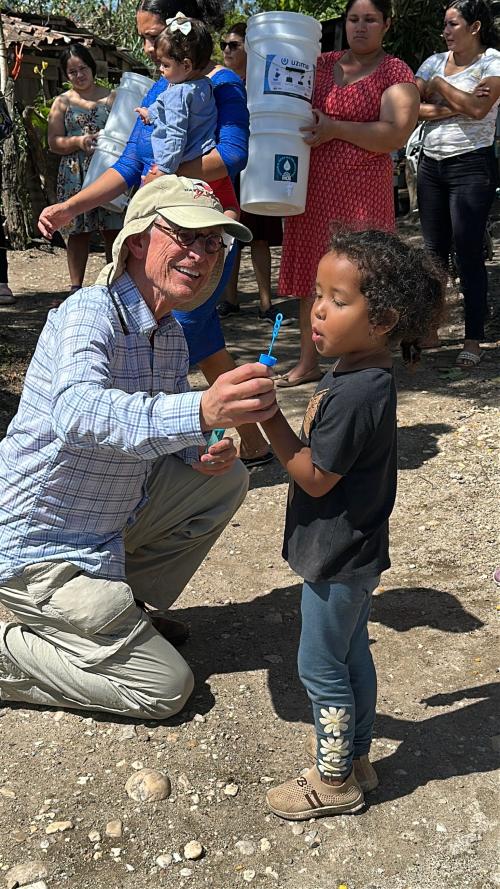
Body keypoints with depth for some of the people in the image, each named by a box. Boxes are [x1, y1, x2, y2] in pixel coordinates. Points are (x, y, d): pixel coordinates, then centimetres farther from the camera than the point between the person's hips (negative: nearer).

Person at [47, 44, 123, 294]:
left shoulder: (110, 97, 11)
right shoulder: (62, 102, 11)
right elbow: (53, 142, 5)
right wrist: (78, 142, -13)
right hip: (75, 176, 0)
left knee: (113, 229, -2)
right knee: (78, 231, 2)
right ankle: (76, 287, 8)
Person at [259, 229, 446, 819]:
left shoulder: (357, 394, -29)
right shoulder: (353, 374, 3)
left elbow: (315, 477, -24)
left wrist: (269, 418, -25)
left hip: (338, 559, -10)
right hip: (352, 552, 10)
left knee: (320, 666, 7)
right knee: (351, 655, 22)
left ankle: (334, 780, 25)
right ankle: (355, 755, 40)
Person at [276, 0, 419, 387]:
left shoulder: (396, 74, -1)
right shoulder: (321, 64, 14)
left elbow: (395, 135, -13)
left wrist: (335, 129, -18)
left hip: (362, 189, -5)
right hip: (311, 186, 5)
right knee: (311, 274, 9)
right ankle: (308, 362, 19)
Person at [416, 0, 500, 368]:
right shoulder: (436, 61, 12)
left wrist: (439, 84, -7)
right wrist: (450, 108, -15)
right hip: (431, 164, 6)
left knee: (469, 253, -7)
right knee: (434, 251, 9)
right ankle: (429, 330, 17)